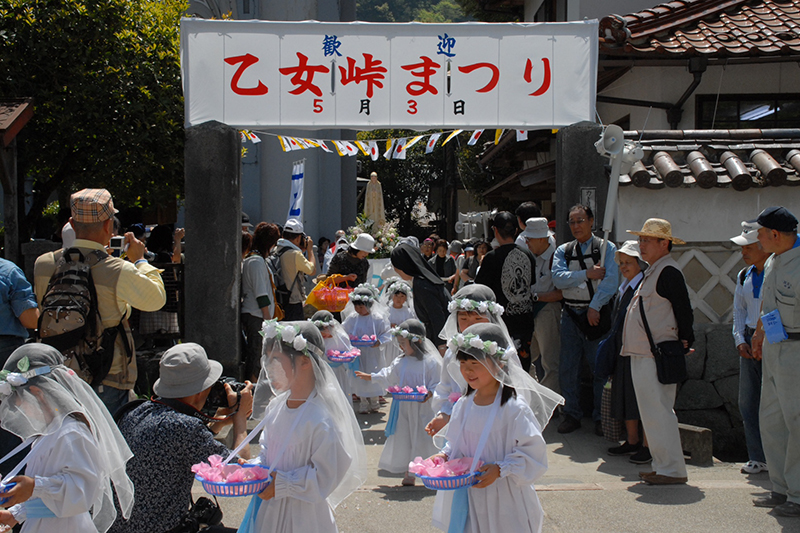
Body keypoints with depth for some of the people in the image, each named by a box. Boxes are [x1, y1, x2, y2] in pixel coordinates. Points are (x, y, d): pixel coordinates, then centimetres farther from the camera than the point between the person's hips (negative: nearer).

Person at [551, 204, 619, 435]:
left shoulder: (607, 248, 1)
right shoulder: (563, 251, 12)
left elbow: (611, 280, -10)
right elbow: (558, 278, -5)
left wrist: (594, 307, -18)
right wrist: (588, 274, -14)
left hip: (596, 314, -3)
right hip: (570, 315, 3)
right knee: (567, 368, 5)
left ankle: (600, 417, 12)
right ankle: (572, 415, 17)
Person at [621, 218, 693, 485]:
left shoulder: (669, 272, -13)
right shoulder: (652, 271, 19)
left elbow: (684, 311, -16)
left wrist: (684, 342, -14)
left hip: (658, 356, -11)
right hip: (642, 354, 11)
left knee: (658, 412, -8)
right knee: (652, 412, 13)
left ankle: (673, 470, -2)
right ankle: (663, 466, 20)